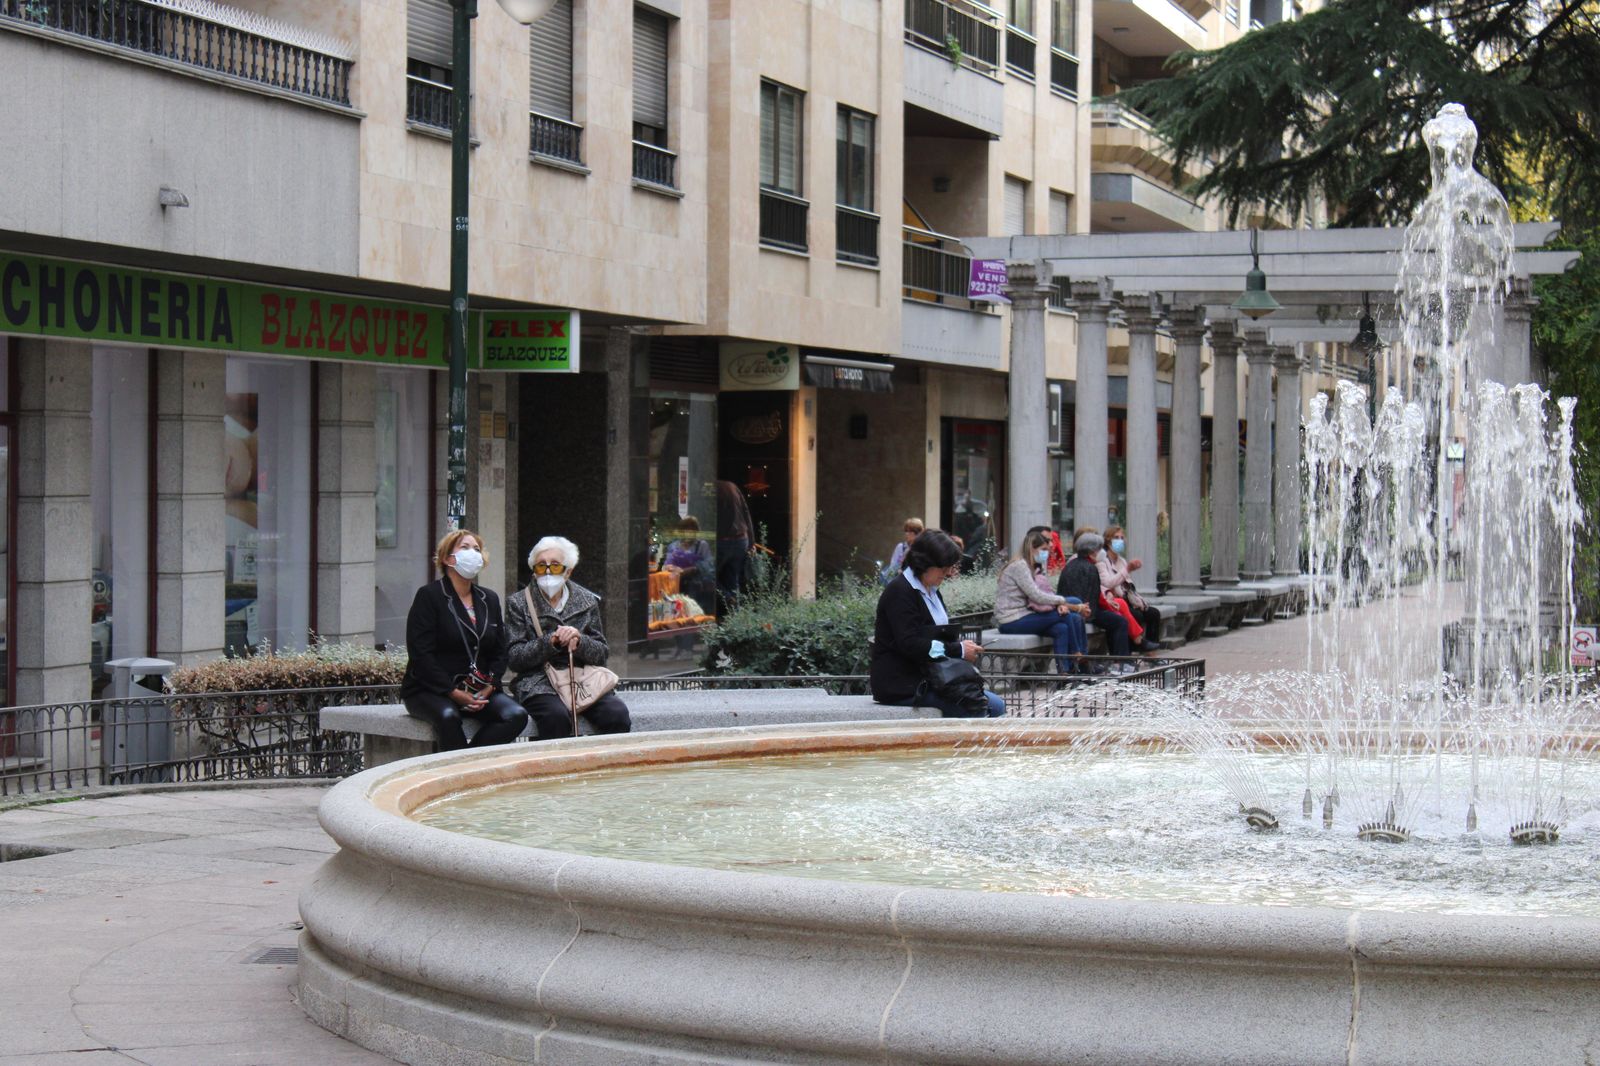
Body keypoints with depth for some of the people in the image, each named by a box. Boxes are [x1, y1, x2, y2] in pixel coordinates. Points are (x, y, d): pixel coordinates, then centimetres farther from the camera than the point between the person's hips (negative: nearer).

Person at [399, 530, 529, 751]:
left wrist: (488, 687, -6)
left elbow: (499, 652, 15)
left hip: (480, 691, 5)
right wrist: (453, 693, -18)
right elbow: (421, 655, -10)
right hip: (429, 690, -5)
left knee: (516, 716, -23)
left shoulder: (489, 599, 16)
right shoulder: (429, 596, -2)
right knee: (448, 716, -38)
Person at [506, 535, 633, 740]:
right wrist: (550, 642, -13)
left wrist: (579, 641, -9)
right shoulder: (519, 603, 9)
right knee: (556, 715, -35)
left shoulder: (587, 601, 15)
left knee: (617, 714, -26)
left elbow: (603, 653, 12)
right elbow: (513, 657, 0)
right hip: (539, 680, -2)